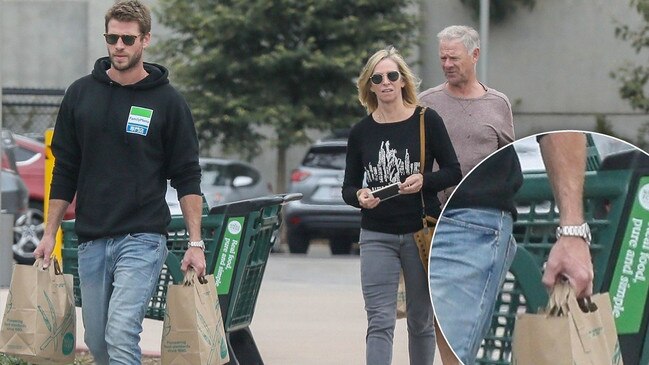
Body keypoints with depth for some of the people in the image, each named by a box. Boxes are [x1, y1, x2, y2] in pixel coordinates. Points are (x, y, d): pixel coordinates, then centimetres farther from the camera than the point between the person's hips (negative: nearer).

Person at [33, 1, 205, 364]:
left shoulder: (168, 101, -1)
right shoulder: (81, 94, 8)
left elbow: (188, 176, 0)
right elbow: (65, 170, 13)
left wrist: (195, 243, -6)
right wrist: (50, 234, 9)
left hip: (142, 238, -4)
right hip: (92, 239, 4)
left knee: (122, 334, -18)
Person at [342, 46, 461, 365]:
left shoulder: (427, 121, 0)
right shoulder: (361, 132, 5)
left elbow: (453, 172, 1)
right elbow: (348, 187, 9)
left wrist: (424, 181, -17)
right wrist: (359, 196, -14)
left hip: (423, 232, -1)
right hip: (377, 236, 1)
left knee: (421, 320, 9)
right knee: (380, 322, -9)